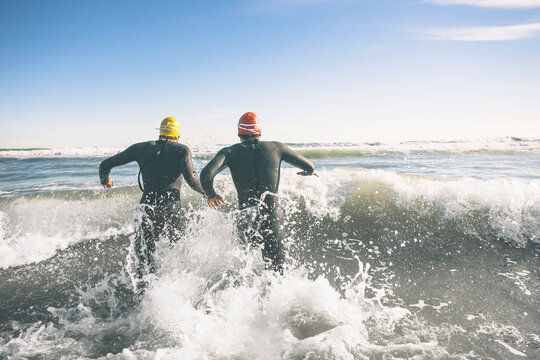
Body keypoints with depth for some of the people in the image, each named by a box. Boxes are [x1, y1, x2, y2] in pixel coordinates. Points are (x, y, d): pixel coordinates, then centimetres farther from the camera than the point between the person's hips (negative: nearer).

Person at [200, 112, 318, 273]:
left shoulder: (229, 152, 3)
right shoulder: (276, 147, 5)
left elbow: (206, 174, -12)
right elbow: (309, 167, 10)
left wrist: (211, 194, 9)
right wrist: (309, 172, 35)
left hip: (245, 221, 1)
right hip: (271, 216, -1)